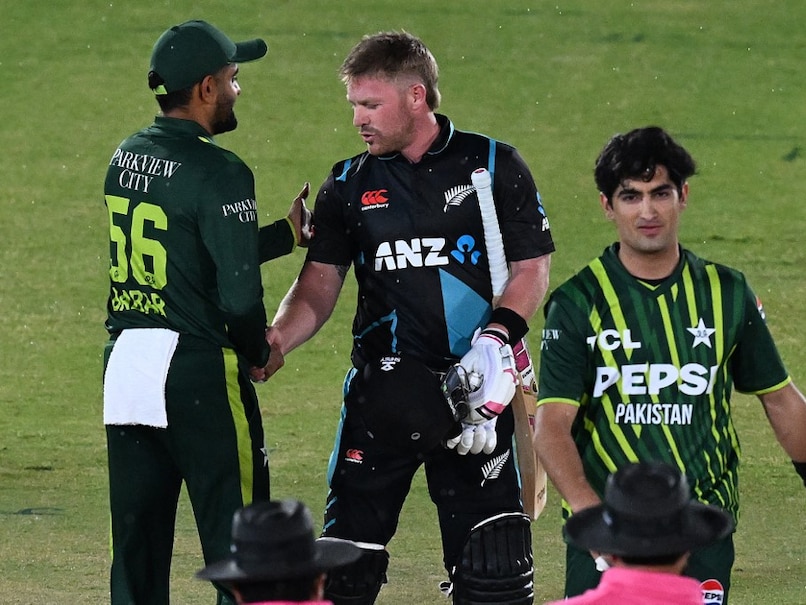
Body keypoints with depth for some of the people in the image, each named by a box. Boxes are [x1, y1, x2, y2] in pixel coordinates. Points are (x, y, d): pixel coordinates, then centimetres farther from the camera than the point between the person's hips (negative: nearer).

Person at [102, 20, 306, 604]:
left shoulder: (126, 158, 10)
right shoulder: (218, 171, -15)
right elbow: (240, 293, -18)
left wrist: (289, 231, 23)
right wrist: (256, 353, 1)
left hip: (125, 362, 8)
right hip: (196, 369, -8)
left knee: (136, 545, 12)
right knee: (236, 542, 0)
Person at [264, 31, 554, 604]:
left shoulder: (494, 166, 2)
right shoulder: (348, 185, 10)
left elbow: (532, 267, 2)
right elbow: (320, 284, 6)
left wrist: (497, 337, -14)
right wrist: (272, 342, -13)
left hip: (475, 386, -2)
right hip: (383, 385, 2)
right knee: (349, 545, -1)